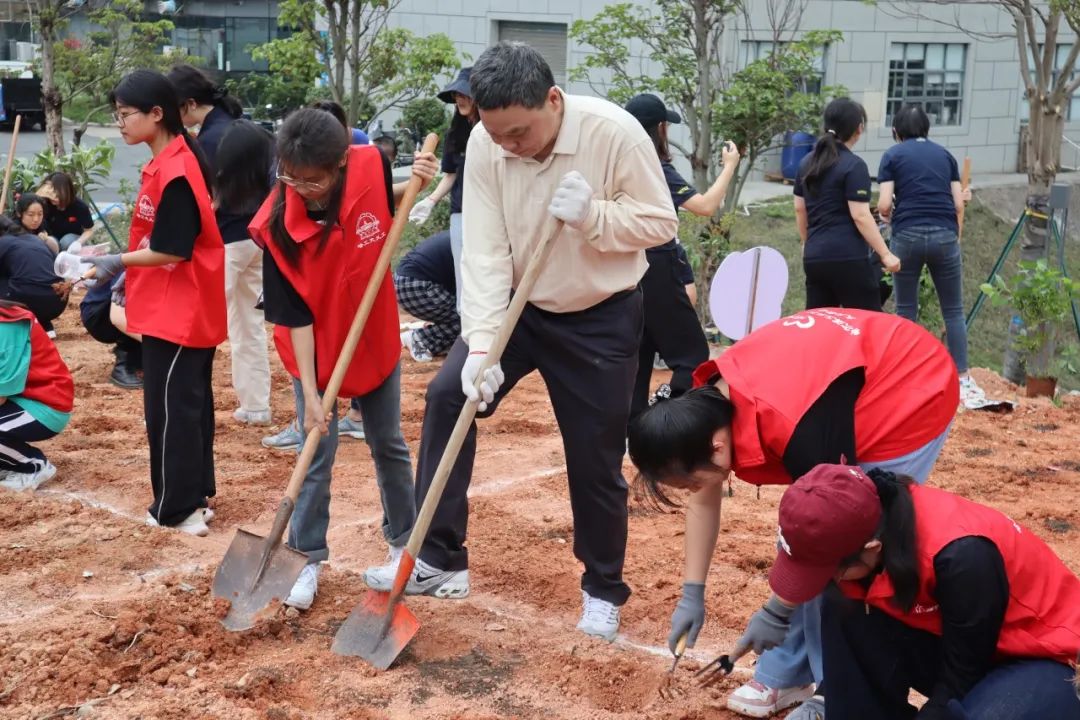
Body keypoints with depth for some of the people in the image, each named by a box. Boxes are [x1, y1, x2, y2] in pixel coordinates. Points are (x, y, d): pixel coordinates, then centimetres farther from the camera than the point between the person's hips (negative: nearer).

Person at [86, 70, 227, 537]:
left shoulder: (174, 171, -20)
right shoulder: (168, 163, 10)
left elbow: (174, 250, -22)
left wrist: (120, 262, -16)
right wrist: (129, 271, 14)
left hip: (177, 313, -10)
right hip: (182, 308, 10)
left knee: (169, 408, -3)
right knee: (188, 404, 14)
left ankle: (177, 510, 5)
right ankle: (193, 498, 22)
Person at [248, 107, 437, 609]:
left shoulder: (371, 167, -22)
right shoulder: (278, 223, -26)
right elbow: (294, 316, -21)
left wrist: (415, 184, -17)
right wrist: (309, 392, -22)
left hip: (375, 339, 2)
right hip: (314, 349, -2)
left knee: (387, 443, 15)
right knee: (317, 454, 2)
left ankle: (404, 543, 32)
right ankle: (307, 560, 17)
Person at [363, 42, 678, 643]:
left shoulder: (614, 132, -24)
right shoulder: (486, 144, -15)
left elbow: (662, 222, -15)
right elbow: (486, 251, -19)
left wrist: (592, 215, -32)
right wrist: (481, 344, -28)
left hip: (602, 318, -3)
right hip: (520, 307, 3)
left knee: (596, 461, 2)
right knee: (449, 393, -12)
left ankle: (604, 590, 24)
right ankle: (439, 559, 0)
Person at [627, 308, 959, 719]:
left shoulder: (796, 430, -38)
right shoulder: (710, 400, -12)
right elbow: (705, 499, 2)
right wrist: (692, 593, 2)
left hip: (914, 399, -8)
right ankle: (786, 676, 18)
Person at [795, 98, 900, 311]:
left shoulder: (807, 163, 11)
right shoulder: (854, 165, -10)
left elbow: (799, 209, 18)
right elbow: (860, 216, -14)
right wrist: (885, 254, -9)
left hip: (814, 257, 7)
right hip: (848, 258, -7)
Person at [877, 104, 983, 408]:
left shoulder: (892, 155, 6)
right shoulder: (945, 154, 14)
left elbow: (884, 205, -3)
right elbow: (958, 204, 9)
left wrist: (889, 215, 19)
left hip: (908, 236, -2)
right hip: (945, 235, 2)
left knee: (905, 310, 10)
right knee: (953, 311, 8)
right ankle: (963, 381, 6)